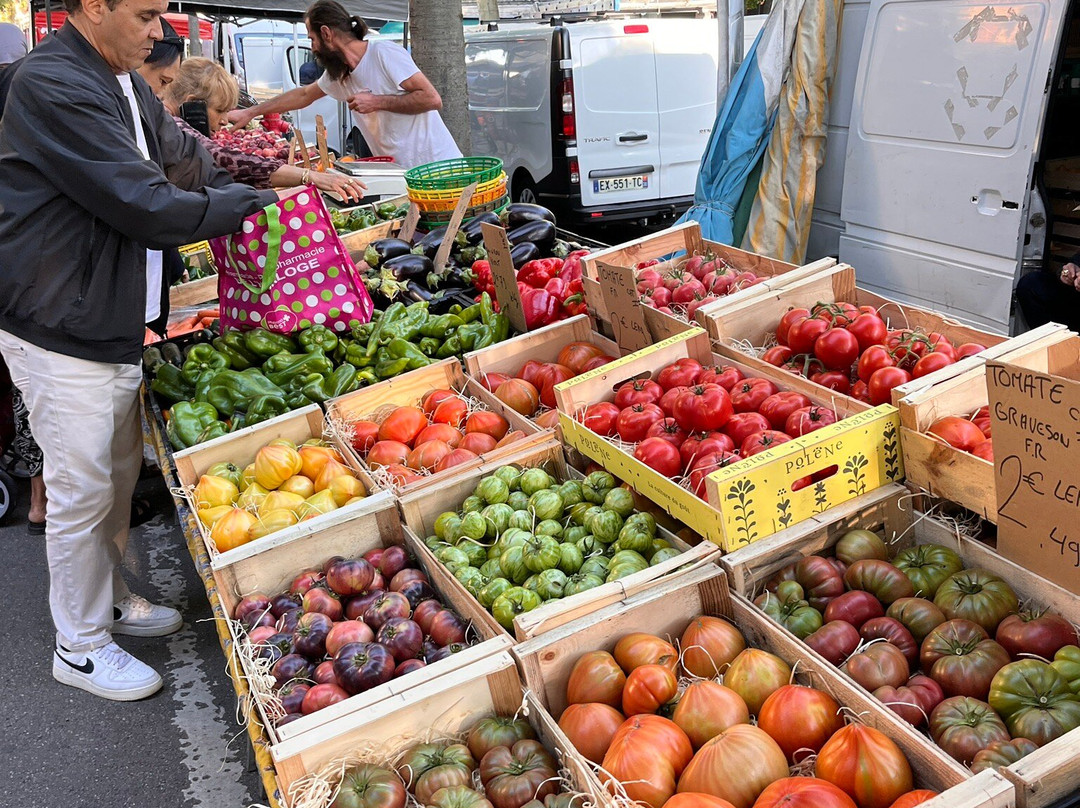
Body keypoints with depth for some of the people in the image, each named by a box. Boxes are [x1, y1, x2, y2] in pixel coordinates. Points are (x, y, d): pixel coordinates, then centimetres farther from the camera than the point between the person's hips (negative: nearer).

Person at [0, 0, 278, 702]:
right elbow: (148, 209, -27)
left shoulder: (123, 81, 10)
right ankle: (81, 647, 22)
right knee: (82, 491, 4)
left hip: (115, 326, 9)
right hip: (63, 337, -9)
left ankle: (109, 599, 41)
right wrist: (259, 203, -16)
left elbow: (188, 162, 16)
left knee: (119, 473, 21)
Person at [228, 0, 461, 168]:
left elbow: (431, 99, -18)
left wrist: (377, 102, -16)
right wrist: (250, 112, 31)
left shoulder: (385, 53, -12)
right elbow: (303, 95, 28)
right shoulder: (338, 73, 12)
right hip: (400, 176, 7)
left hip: (436, 168, -7)